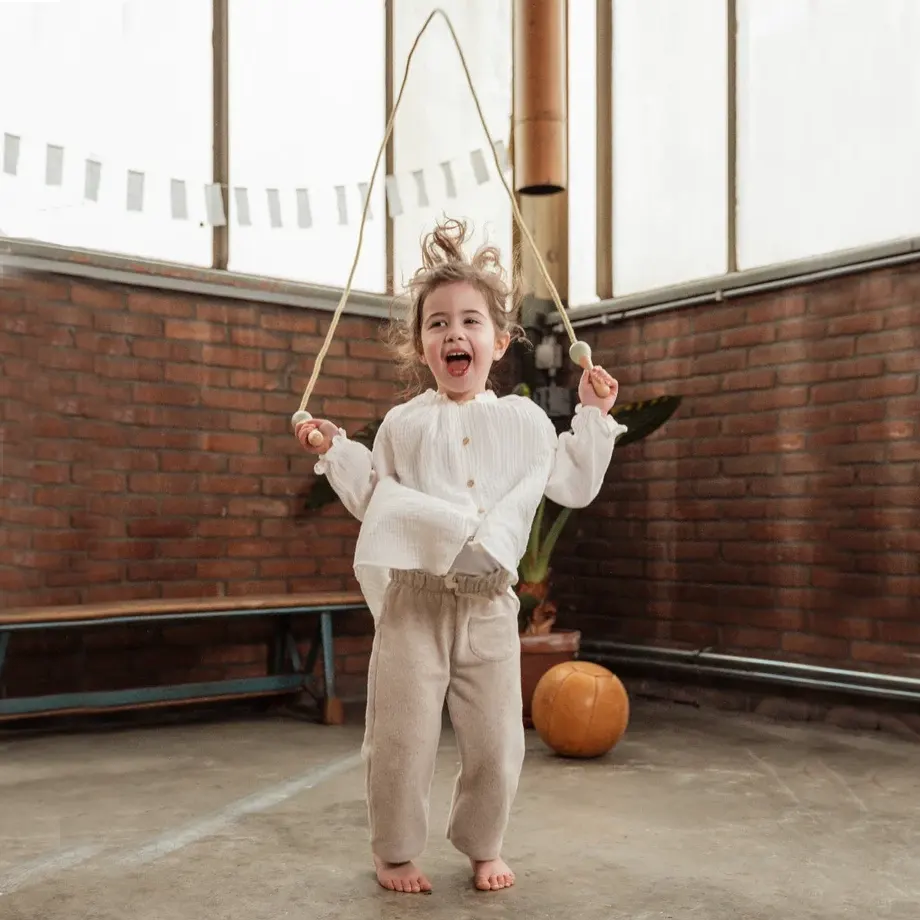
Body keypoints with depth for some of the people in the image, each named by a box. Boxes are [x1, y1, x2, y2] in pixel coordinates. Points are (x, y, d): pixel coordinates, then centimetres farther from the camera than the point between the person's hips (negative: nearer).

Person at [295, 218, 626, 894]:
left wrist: (594, 416, 9)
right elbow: (373, 501, 12)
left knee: (497, 740, 7)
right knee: (402, 737, 2)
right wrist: (335, 451, 3)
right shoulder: (403, 424, 6)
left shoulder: (526, 422, 8)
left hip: (490, 603, 1)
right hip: (413, 598, -1)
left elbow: (575, 485, 13)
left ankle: (483, 846, 29)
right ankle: (396, 852, 23)